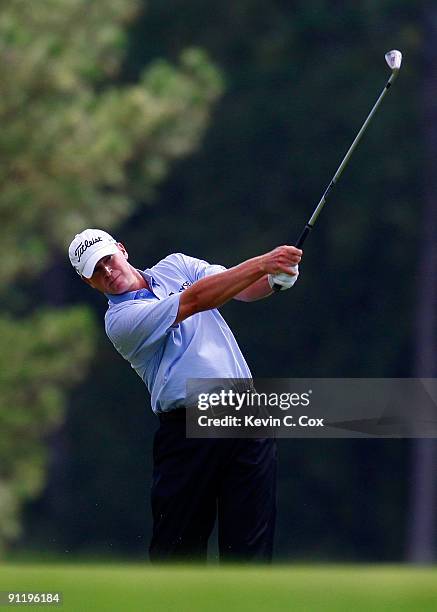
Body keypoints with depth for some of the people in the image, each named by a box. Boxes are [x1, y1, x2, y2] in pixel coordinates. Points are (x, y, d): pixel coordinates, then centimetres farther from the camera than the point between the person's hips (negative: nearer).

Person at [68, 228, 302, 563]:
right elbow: (194, 301, -16)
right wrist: (262, 263, -20)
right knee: (180, 545, -2)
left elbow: (244, 288, 4)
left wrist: (275, 277, -20)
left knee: (250, 542, -1)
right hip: (188, 432, -4)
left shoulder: (176, 266, 15)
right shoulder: (120, 319, -5)